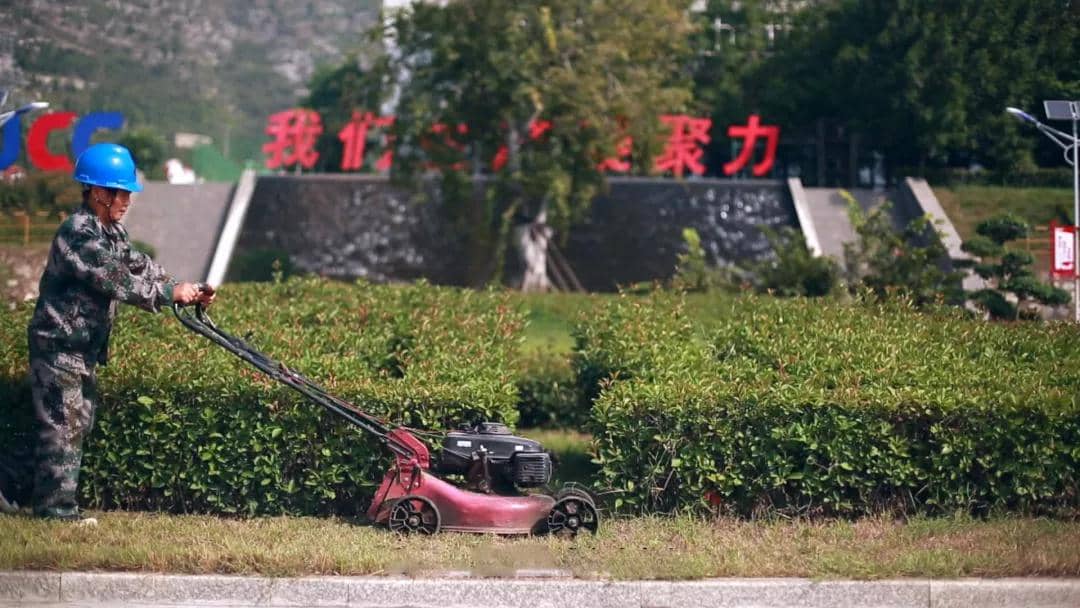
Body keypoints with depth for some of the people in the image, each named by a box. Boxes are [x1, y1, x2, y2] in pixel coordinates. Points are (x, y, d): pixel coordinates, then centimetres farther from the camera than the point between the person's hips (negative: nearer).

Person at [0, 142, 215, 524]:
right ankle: (56, 505, -1)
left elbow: (139, 266, 8)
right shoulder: (79, 234, -21)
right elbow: (118, 281, -26)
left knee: (78, 422, 15)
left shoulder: (112, 232, 11)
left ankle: (44, 493, 22)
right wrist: (172, 293, -22)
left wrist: (190, 292, -5)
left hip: (83, 347, 10)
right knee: (61, 424, -6)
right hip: (59, 344, -10)